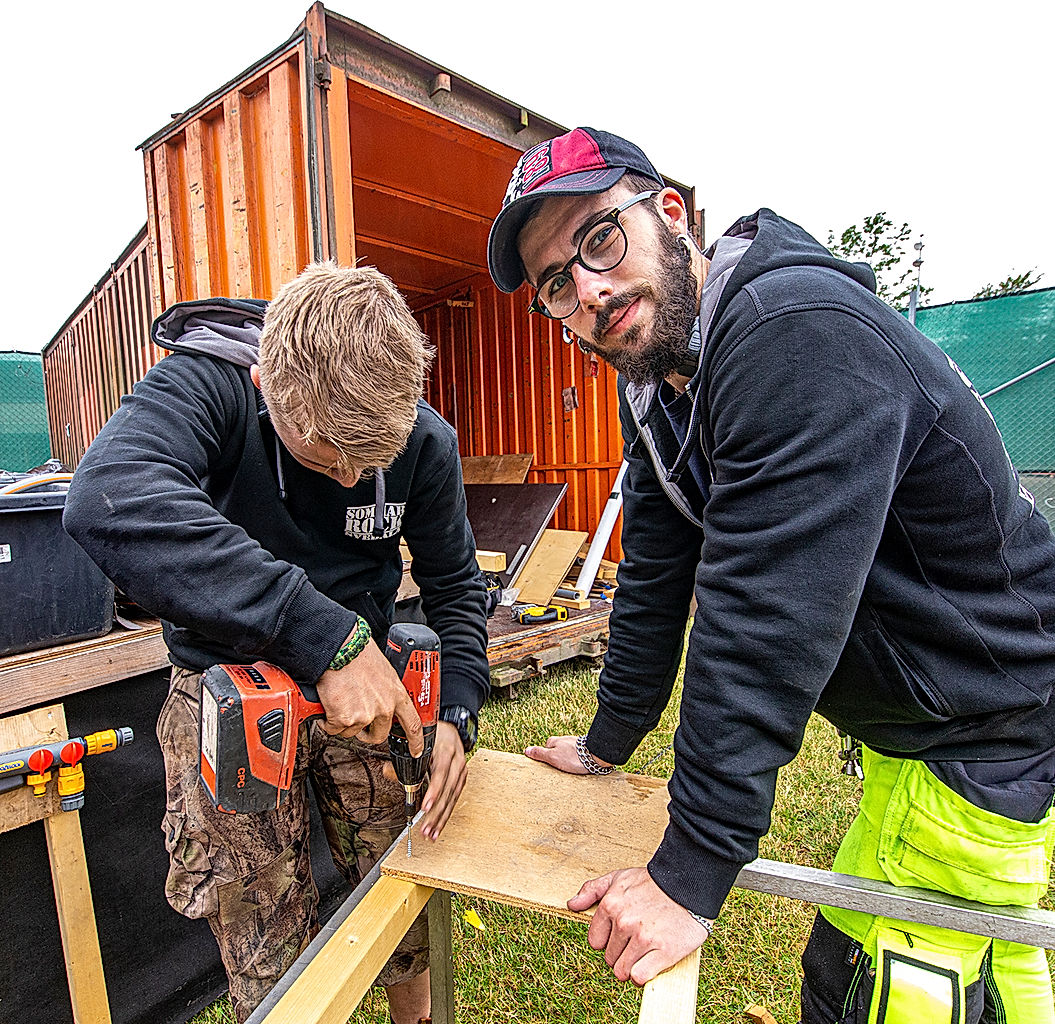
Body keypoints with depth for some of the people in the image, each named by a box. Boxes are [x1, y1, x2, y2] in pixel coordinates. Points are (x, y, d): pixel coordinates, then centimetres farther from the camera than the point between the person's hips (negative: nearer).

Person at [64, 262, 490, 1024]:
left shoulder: (426, 442, -13)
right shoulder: (206, 383, -22)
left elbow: (454, 584, -1)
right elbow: (109, 499, -43)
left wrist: (457, 712, -16)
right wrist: (323, 633, -47)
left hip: (360, 674, 2)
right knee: (269, 946, 6)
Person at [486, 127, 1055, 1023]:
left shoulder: (797, 331, -30)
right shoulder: (654, 382, -1)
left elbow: (768, 621, -34)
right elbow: (656, 578, 2)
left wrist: (690, 874, -26)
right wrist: (607, 744, 8)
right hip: (904, 721, 8)